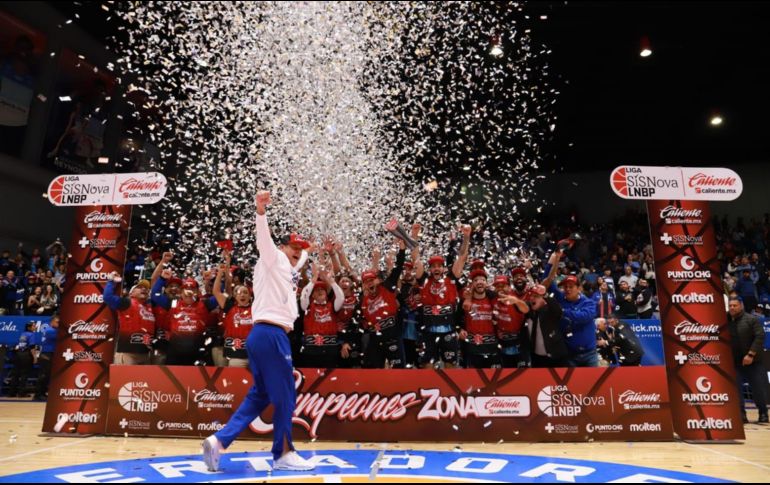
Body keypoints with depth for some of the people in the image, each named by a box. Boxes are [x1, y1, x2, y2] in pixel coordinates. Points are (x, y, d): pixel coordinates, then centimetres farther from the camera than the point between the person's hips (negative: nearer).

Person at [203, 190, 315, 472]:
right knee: (286, 397, 1)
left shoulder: (287, 269, 23)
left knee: (259, 396, 15)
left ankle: (219, 440, 10)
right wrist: (261, 211, -37)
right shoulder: (274, 260, -1)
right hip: (271, 335, -10)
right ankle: (283, 454, 14)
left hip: (263, 335, 10)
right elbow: (264, 239, -22)